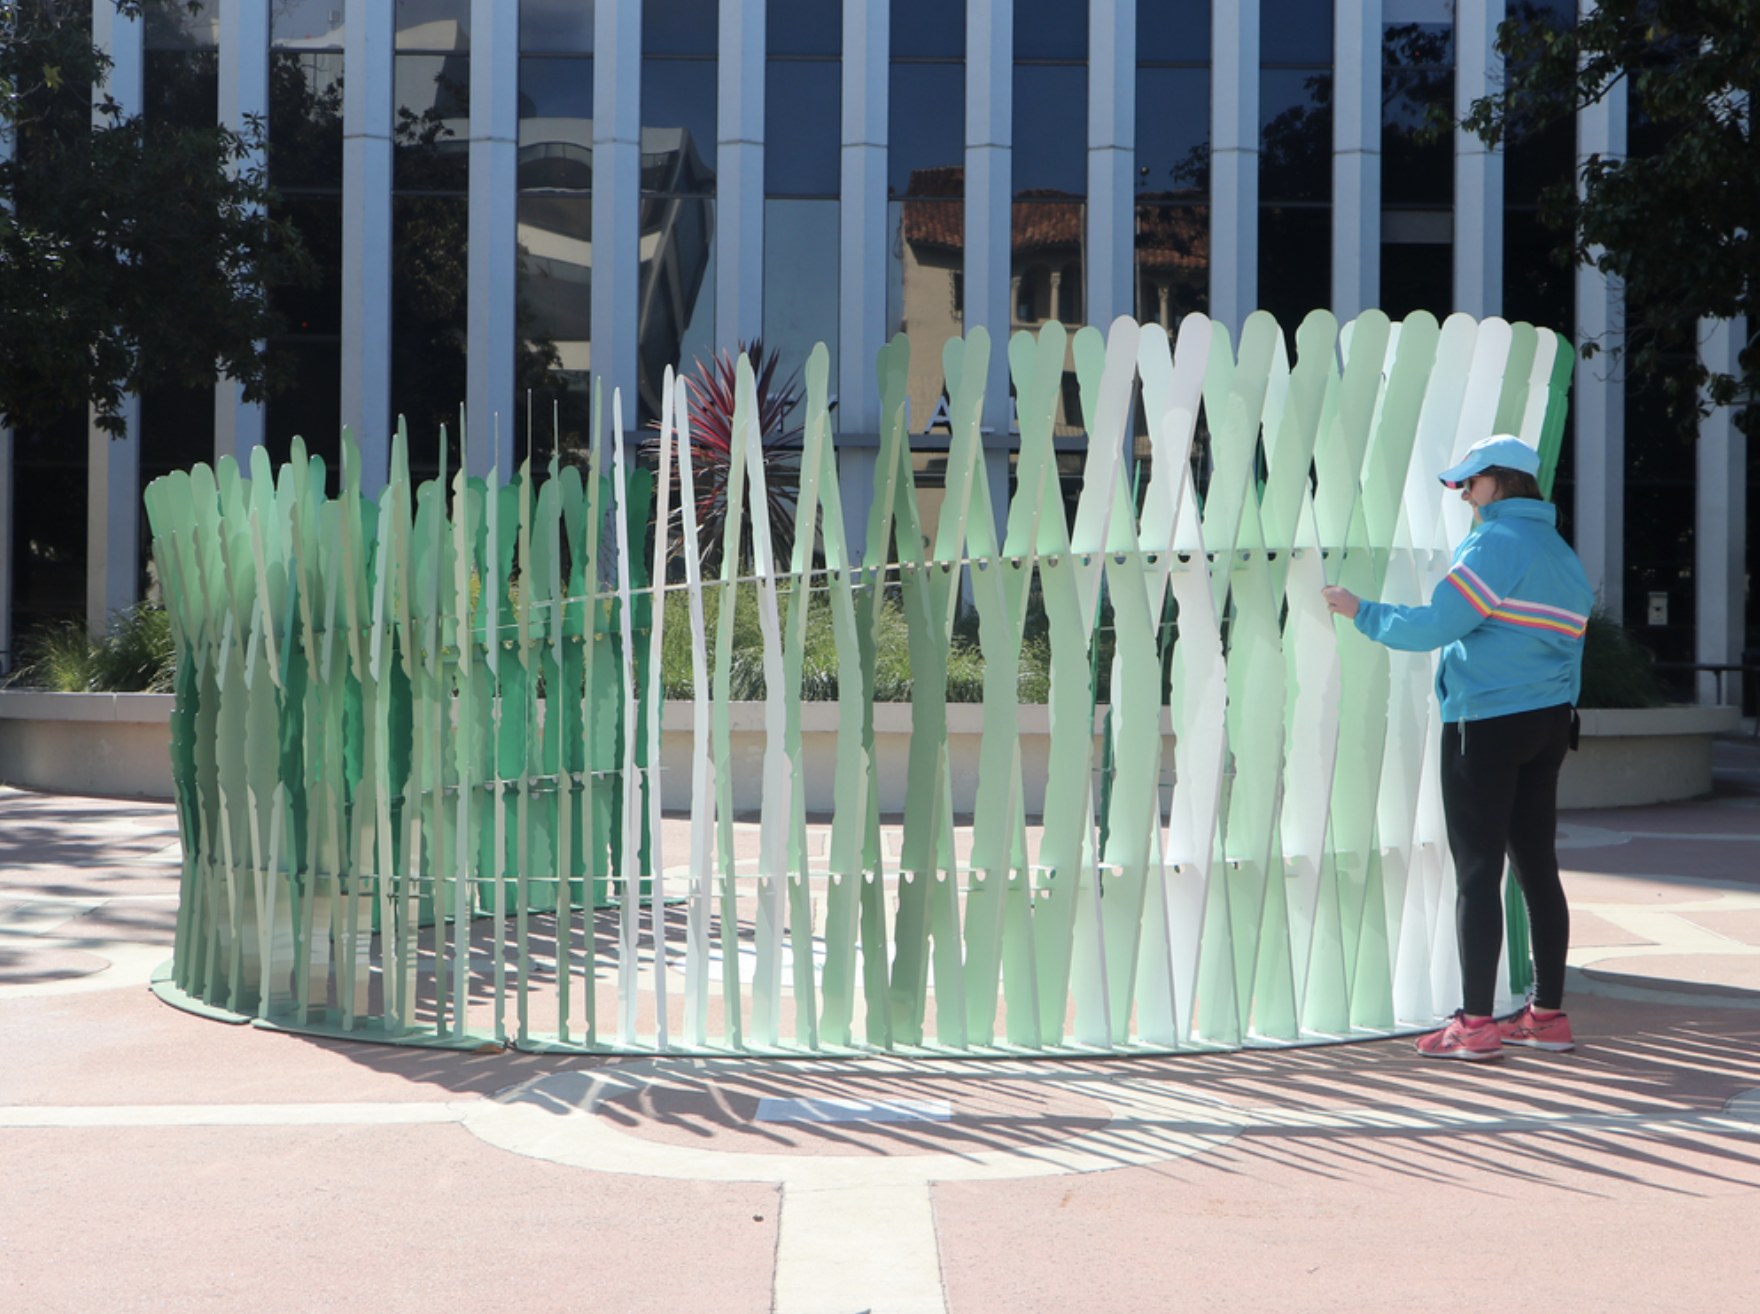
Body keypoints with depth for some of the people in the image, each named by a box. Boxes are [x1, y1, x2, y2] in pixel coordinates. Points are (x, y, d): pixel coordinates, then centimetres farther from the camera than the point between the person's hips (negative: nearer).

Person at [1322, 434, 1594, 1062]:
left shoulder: (1495, 544, -12)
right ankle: (1548, 1014, 14)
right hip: (1549, 725, 8)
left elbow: (1433, 626, -15)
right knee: (1537, 868, 11)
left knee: (1478, 873, -5)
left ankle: (1475, 1025, -5)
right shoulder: (1561, 553, 16)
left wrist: (1364, 613, -1)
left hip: (1486, 726, -8)